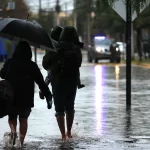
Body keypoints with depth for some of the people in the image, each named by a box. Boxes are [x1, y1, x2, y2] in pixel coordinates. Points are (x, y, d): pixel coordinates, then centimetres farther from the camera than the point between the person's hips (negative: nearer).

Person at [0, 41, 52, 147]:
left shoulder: (9, 63, -4)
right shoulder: (32, 65, -5)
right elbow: (41, 82, -4)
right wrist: (48, 95, 3)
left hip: (11, 98, 0)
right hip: (27, 99, 0)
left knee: (12, 117, 17)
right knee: (23, 119, 16)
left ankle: (13, 130, -14)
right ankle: (21, 141, 9)